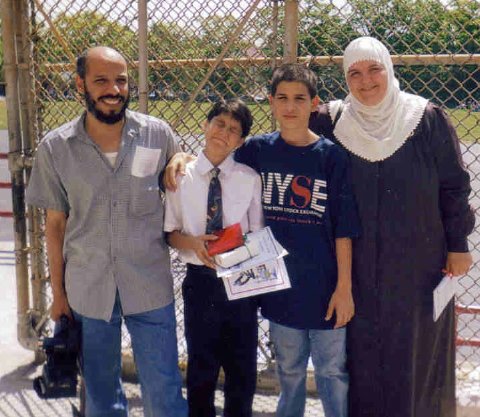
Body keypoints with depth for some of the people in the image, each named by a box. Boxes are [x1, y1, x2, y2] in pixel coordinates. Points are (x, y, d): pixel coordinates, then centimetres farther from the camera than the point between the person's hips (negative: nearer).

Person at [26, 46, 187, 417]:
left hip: (150, 287, -1)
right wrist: (58, 293, 5)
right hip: (87, 290, 1)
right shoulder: (55, 148, -4)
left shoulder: (159, 135, -6)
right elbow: (55, 224, 3)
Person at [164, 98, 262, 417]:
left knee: (243, 366, 14)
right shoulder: (182, 177, -4)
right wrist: (192, 242, -17)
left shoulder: (250, 179, -5)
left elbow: (257, 234, 1)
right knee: (201, 366, 16)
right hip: (200, 280, 0)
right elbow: (171, 232, 2)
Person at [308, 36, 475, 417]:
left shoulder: (427, 119, -6)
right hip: (358, 267, 1)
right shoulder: (331, 122, -2)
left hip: (419, 263, -1)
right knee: (362, 353, 12)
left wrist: (459, 245, -1)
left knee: (416, 352, 11)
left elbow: (454, 186, -1)